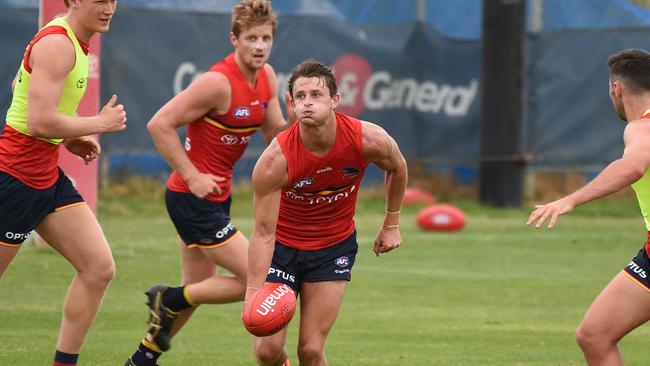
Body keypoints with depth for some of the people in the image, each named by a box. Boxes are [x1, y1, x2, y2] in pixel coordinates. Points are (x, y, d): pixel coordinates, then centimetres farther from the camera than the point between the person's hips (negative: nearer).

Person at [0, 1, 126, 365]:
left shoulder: (74, 42, 11)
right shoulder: (56, 44, -19)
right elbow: (41, 123, -26)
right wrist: (99, 123, -13)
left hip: (47, 176, 9)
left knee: (100, 268, 1)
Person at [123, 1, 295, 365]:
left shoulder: (267, 76, 3)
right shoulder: (218, 82, -23)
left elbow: (276, 134, 10)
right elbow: (160, 124, -22)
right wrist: (192, 176, -21)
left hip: (215, 195, 9)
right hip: (193, 197, -9)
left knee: (198, 287, 18)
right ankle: (169, 300, 7)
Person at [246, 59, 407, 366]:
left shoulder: (369, 140, -21)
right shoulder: (275, 159, -28)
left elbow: (397, 168, 5)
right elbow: (264, 233, -22)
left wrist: (391, 225, 11)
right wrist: (253, 293, -29)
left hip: (335, 246, 1)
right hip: (283, 245, -1)